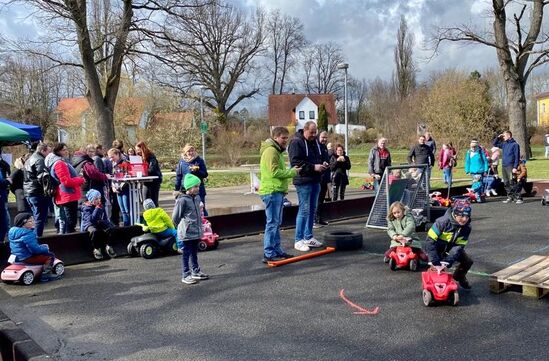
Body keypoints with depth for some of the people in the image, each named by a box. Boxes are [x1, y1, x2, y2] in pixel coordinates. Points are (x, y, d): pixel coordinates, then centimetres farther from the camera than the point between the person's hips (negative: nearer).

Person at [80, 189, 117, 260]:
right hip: (89, 225, -5)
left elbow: (105, 218, 13)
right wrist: (97, 209, -26)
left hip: (99, 224, 5)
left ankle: (107, 246, -7)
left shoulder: (101, 206, 8)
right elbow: (91, 219, -26)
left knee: (109, 228, -25)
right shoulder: (86, 207, -11)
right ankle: (96, 249, -18)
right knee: (94, 231, -39)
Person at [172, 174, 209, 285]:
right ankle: (186, 275, 13)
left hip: (196, 232, 7)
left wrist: (200, 227, 13)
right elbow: (175, 217, -13)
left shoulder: (197, 198, 5)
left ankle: (196, 272, 32)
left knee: (194, 253, 20)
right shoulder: (182, 200, -19)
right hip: (186, 234, -7)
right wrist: (184, 226, 0)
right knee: (186, 254, 4)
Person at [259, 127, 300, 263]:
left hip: (278, 192, 11)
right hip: (272, 192, -11)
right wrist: (292, 172, -11)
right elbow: (275, 172, -20)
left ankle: (277, 251, 22)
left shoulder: (277, 151, 22)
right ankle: (268, 254, -6)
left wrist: (290, 171, 10)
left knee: (276, 223, 14)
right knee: (272, 223, -9)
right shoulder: (271, 151, -13)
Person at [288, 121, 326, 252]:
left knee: (312, 210, 13)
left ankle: (308, 237, 23)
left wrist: (323, 164, 4)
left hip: (315, 181, 8)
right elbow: (295, 162, -19)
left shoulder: (315, 142, 14)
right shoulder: (296, 142, -11)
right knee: (304, 210, -7)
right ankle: (299, 240, 0)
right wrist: (313, 167, -22)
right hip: (303, 182, -8)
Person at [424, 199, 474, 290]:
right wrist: (435, 262, -36)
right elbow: (430, 241, -33)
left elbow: (459, 246, -19)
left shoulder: (467, 227, -18)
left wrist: (447, 261, -31)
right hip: (436, 248, -5)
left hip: (451, 248, 5)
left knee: (468, 261, -1)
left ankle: (459, 277, 26)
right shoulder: (443, 222, -33)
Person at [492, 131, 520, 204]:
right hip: (503, 166, 7)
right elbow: (494, 143, 25)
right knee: (506, 183, 8)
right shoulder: (504, 144, 14)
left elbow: (517, 157, -9)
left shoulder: (515, 145, -5)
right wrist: (498, 137, 9)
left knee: (512, 182, -10)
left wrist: (515, 167, -16)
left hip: (510, 167, -7)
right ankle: (509, 196, 15)